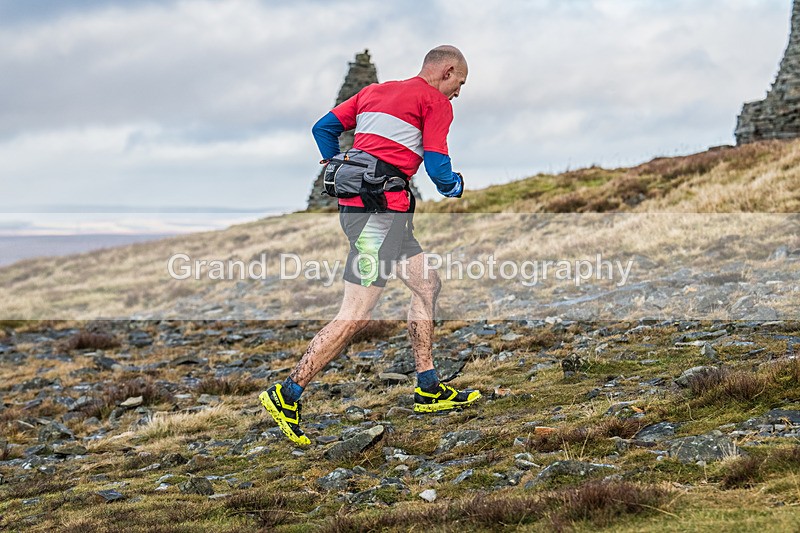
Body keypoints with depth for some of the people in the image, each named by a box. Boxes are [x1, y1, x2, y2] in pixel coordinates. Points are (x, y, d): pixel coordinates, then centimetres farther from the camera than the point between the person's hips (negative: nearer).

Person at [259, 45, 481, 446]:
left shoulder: (375, 90, 21)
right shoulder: (436, 101, 0)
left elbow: (324, 128, 19)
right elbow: (438, 168, -6)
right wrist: (456, 187, 15)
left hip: (353, 198, 10)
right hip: (380, 206, -9)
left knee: (427, 286, 18)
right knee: (356, 315, -10)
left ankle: (429, 391, 21)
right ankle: (286, 395, -9)